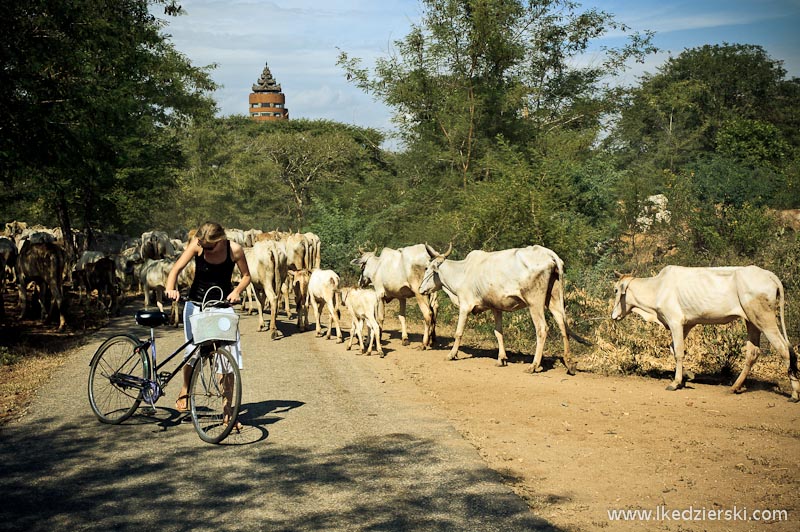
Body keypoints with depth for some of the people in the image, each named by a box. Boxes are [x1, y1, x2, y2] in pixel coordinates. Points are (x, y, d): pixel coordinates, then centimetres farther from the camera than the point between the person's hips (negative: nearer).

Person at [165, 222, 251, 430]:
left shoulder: (234, 249, -13)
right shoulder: (197, 245, -13)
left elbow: (246, 276, 0)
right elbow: (177, 268, -14)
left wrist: (236, 291, -18)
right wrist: (170, 289, -32)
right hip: (196, 305, 0)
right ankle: (185, 390, 28)